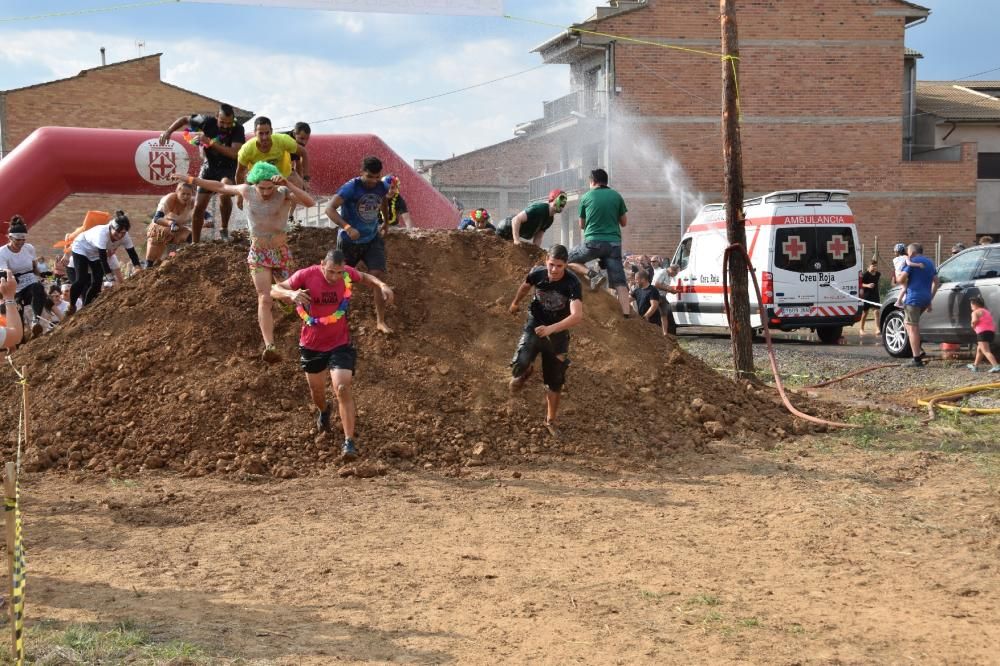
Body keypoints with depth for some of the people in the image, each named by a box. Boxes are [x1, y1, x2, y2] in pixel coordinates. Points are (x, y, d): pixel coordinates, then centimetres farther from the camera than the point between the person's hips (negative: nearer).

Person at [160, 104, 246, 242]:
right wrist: (168, 131, -10)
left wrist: (209, 142, -33)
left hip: (228, 168, -3)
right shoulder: (208, 122, -13)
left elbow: (234, 153, -32)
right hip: (209, 167, 3)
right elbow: (184, 119, 3)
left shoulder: (238, 129, -20)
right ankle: (194, 244, 18)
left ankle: (224, 228, -15)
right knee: (199, 207, 2)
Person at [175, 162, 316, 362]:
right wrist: (191, 180, 14)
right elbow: (221, 187, 10)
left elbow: (310, 202, -31)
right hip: (258, 253, 0)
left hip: (281, 251, 0)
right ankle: (269, 346, -23)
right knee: (264, 299, -12)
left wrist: (288, 184, -40)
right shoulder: (247, 191, -7)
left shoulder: (284, 193, -15)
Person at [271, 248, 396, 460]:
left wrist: (382, 285, -10)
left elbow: (364, 277, 11)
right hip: (311, 345, 1)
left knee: (343, 388, -17)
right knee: (317, 389, 20)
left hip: (340, 344, -1)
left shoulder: (348, 274, -13)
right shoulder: (307, 275, -19)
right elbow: (274, 290, -18)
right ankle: (323, 412, 56)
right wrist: (291, 294, -41)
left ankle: (349, 441, -13)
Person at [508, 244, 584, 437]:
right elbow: (525, 286, 10)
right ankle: (526, 371, 14)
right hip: (534, 327, 1)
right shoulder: (537, 273, -16)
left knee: (554, 382, 7)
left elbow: (577, 316, -38)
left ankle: (550, 421, 26)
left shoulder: (572, 283, -26)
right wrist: (515, 303, 28)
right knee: (520, 364, -24)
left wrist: (551, 329, -50)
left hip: (558, 333, -1)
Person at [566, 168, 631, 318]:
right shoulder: (616, 196, 7)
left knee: (569, 260, 18)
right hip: (614, 242, 2)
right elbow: (624, 222, 15)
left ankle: (592, 274, -6)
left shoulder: (586, 197, 4)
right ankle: (626, 312, -12)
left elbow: (582, 225, 14)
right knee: (619, 281, 2)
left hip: (593, 242, -2)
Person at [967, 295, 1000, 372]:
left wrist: (973, 326, -2)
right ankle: (975, 366, 36)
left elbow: (974, 321, -20)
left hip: (983, 332, -9)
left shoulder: (976, 312, -2)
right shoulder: (987, 312, 24)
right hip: (991, 332, 9)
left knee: (986, 351, -14)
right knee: (979, 349, 25)